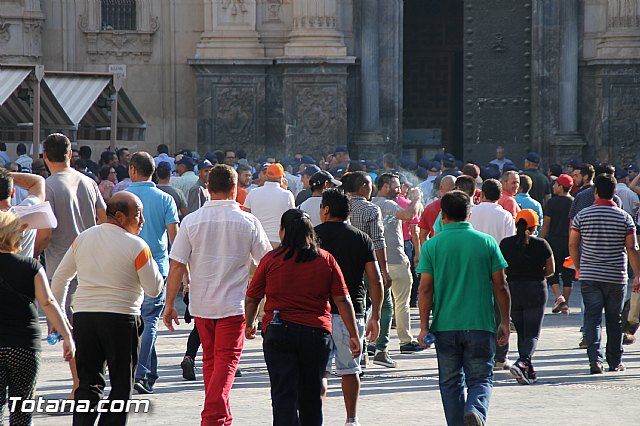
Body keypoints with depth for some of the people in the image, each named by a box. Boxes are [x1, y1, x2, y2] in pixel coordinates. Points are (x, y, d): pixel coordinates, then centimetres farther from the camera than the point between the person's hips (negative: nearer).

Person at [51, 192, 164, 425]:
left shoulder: (83, 238, 9)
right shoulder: (136, 246, -7)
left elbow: (60, 276, 15)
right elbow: (154, 289, -3)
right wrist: (152, 264, 13)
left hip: (83, 318, 4)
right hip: (122, 319, -4)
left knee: (87, 385, 7)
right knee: (121, 386, 6)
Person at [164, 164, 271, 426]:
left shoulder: (192, 221, -3)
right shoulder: (248, 222, -5)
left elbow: (177, 267, -4)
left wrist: (169, 304, 4)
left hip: (201, 304, 3)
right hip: (233, 305, -3)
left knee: (210, 360, 17)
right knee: (226, 362, -2)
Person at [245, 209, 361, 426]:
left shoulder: (271, 260, -1)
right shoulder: (326, 259, 3)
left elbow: (252, 299, 5)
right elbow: (343, 300, 0)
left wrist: (249, 325, 23)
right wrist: (353, 335, 4)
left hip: (278, 333, -2)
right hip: (317, 333, 2)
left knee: (283, 395, -3)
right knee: (311, 395, 15)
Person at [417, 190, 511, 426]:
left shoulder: (432, 245, -1)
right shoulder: (487, 243, 0)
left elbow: (425, 289, -4)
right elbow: (500, 287, 1)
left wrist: (424, 326, 0)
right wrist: (505, 323, 10)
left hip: (445, 326, 0)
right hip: (480, 326, 0)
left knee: (451, 382, 12)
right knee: (480, 379, 5)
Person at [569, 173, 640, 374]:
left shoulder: (582, 215, -1)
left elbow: (573, 244, 4)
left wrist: (579, 268, 17)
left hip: (589, 276, 0)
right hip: (616, 277, 0)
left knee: (592, 318, 0)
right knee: (614, 320, 12)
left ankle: (595, 358, -17)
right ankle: (615, 362, 19)